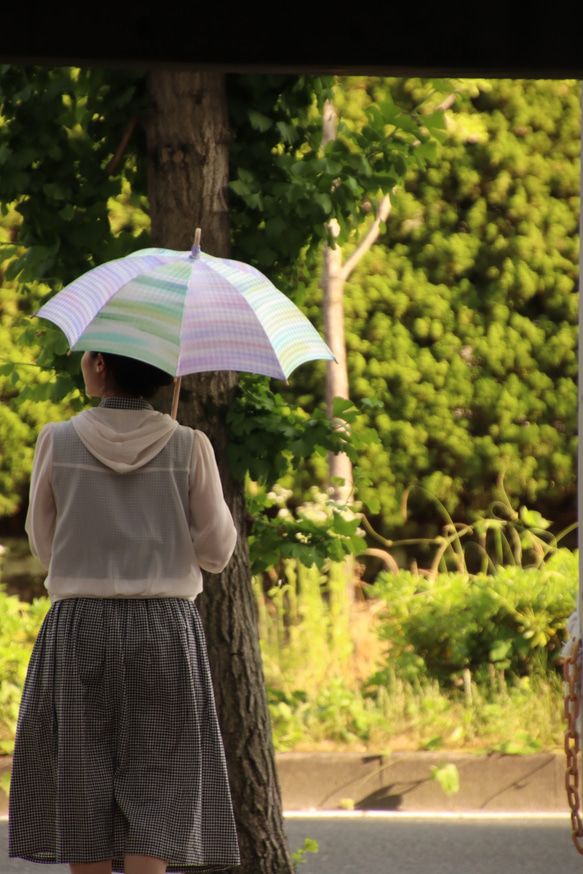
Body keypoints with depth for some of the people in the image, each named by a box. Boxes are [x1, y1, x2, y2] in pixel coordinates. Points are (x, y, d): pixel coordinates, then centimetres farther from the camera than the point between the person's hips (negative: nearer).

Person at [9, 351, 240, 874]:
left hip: (78, 630, 0)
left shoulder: (59, 443, -3)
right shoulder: (189, 447, -3)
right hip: (166, 630, 0)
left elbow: (44, 545, 7)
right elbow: (217, 552, 2)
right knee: (155, 792, 0)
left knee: (83, 793, 8)